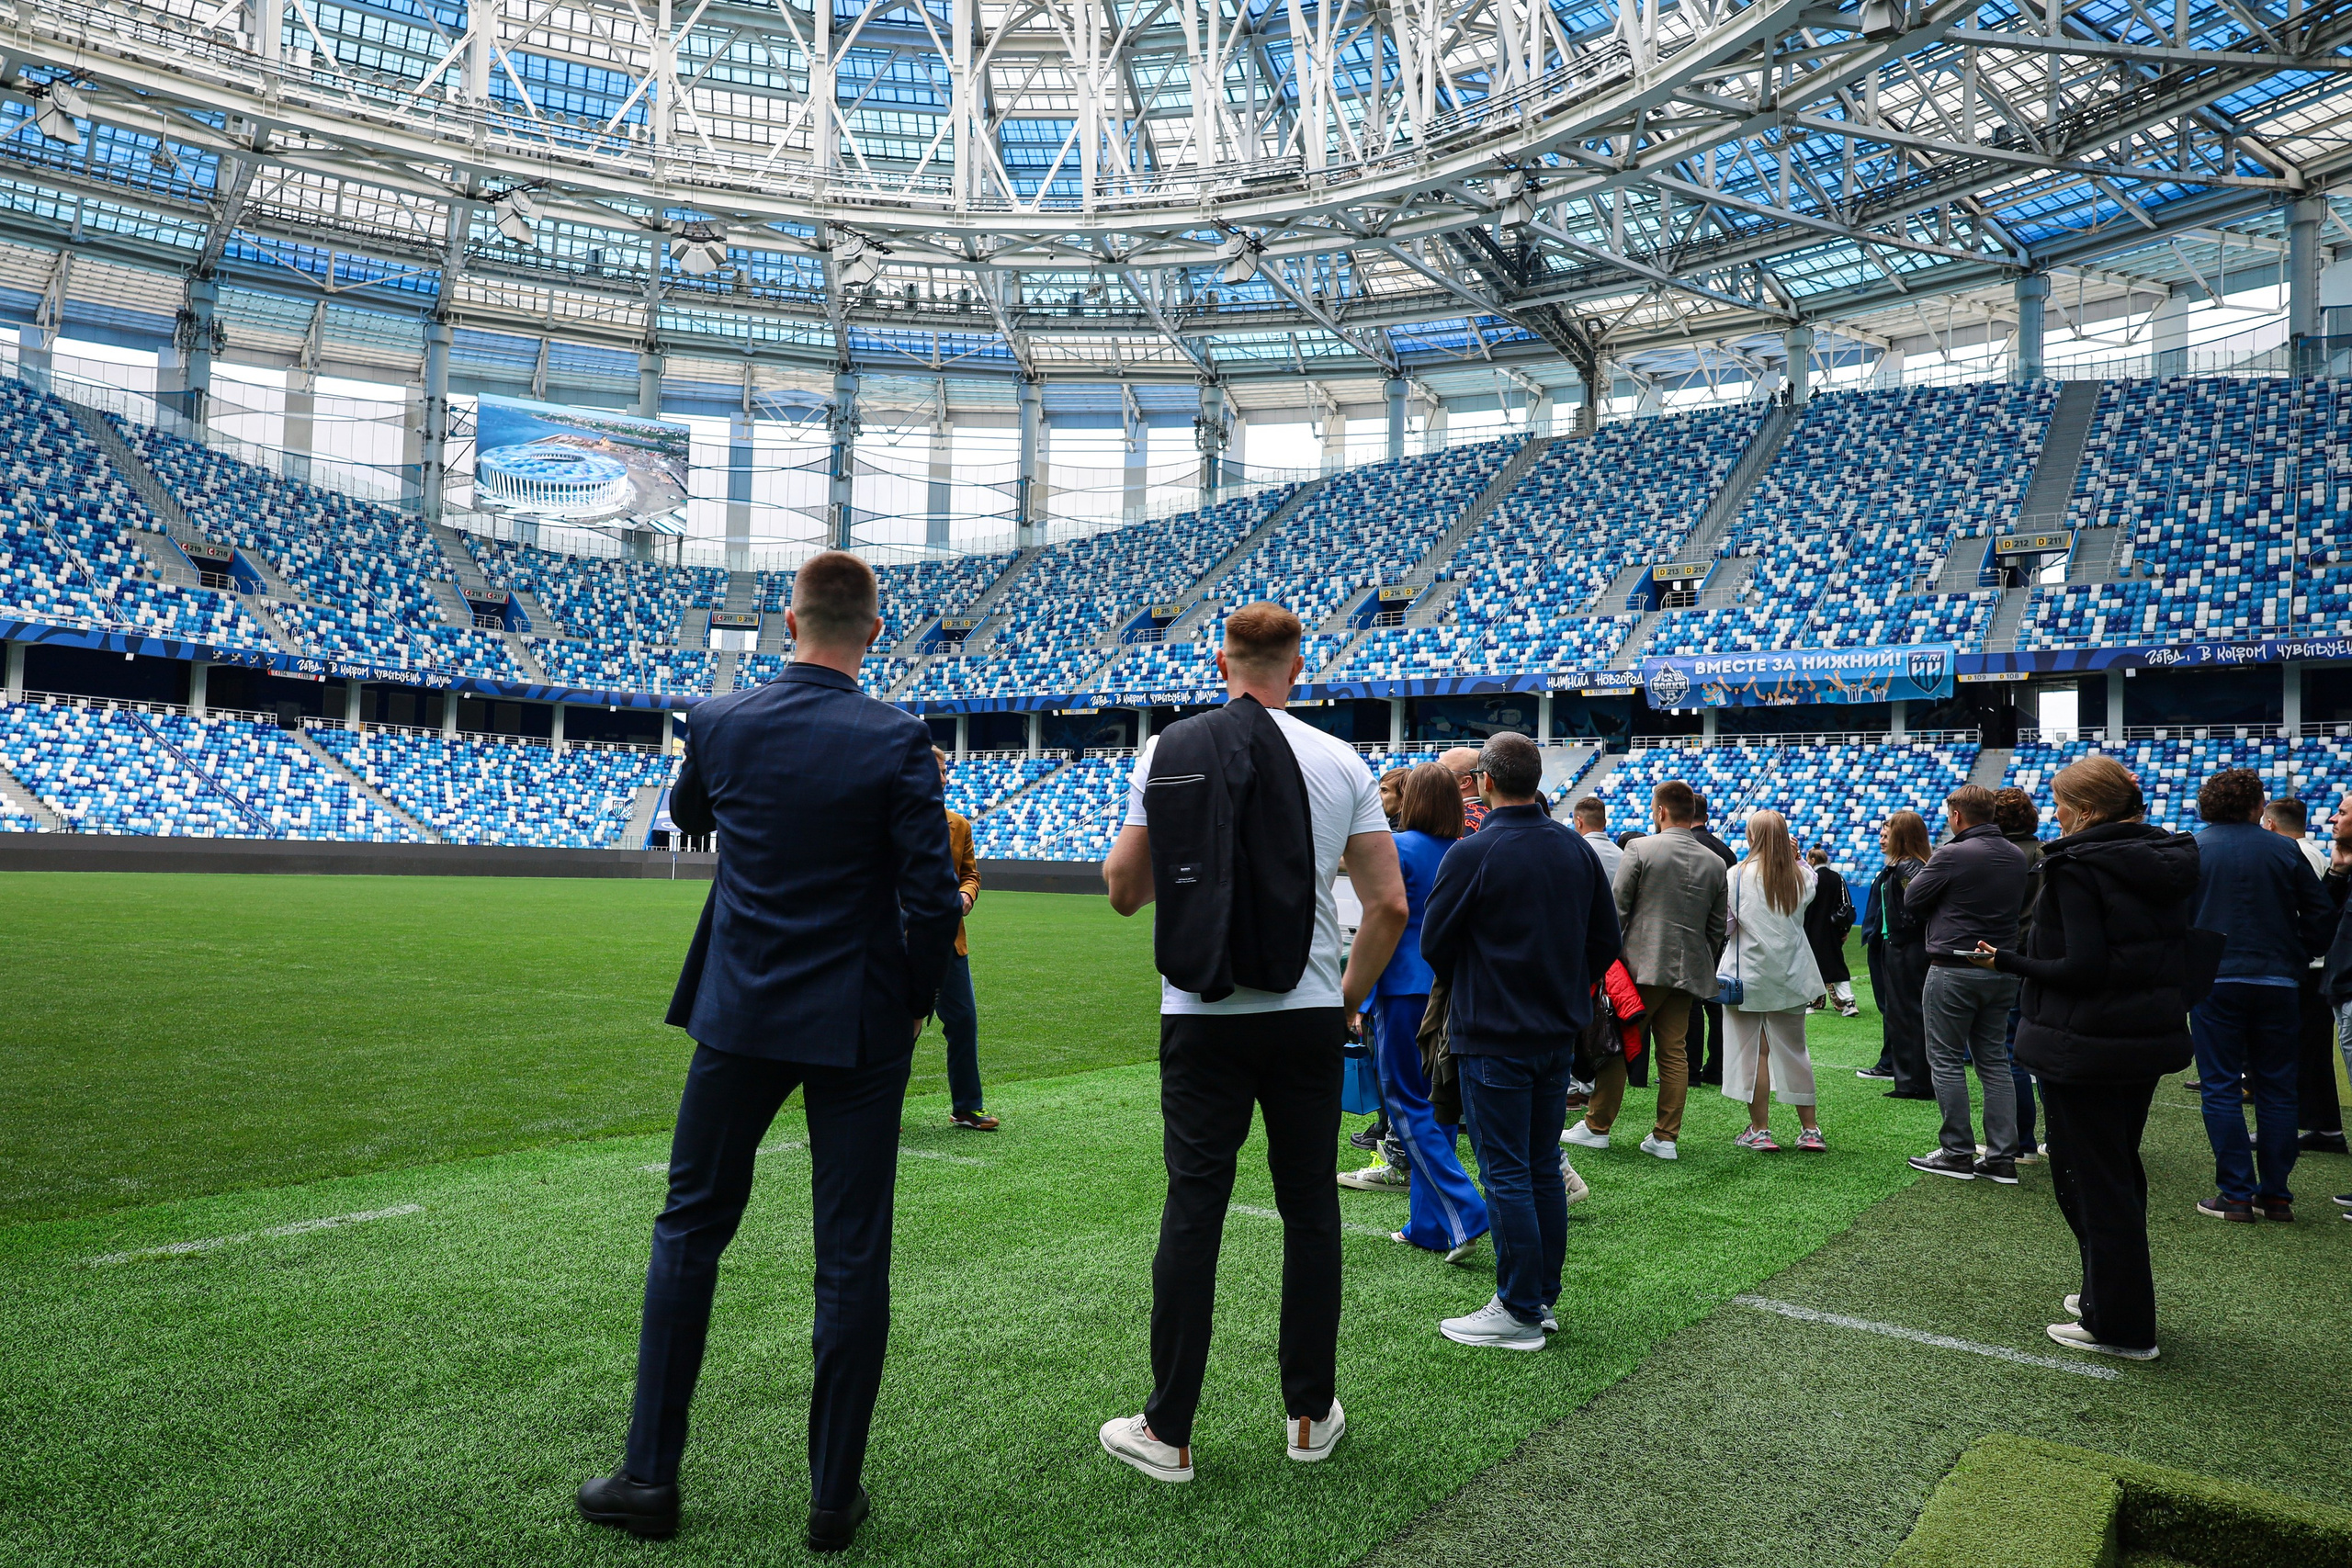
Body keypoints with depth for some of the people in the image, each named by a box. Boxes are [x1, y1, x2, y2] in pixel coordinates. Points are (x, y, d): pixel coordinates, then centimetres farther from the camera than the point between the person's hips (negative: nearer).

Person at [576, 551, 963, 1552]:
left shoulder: (719, 724, -3)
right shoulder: (898, 740, -12)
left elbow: (686, 816, 19)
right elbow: (934, 897, -14)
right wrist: (914, 1003, 1)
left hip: (741, 1018, 2)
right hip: (860, 1026, -2)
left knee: (689, 1231, 17)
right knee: (852, 1258, 8)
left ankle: (651, 1477, 26)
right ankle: (835, 1498, 19)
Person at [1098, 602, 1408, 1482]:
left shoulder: (1167, 750, -3)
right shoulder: (1341, 764, 1)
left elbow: (1123, 891, 0)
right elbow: (1390, 905, -1)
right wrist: (1351, 996, 13)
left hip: (1202, 1015, -1)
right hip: (1308, 1014, 1)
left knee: (1193, 1211, 4)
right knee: (1310, 1209, 12)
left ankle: (1167, 1433, 13)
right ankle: (1310, 1416, 23)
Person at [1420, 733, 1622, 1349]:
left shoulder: (1472, 854, -16)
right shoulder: (1576, 848, 4)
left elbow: (1433, 941, -8)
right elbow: (1607, 940, 10)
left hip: (1494, 1038, -7)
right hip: (1559, 1032, 7)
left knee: (1506, 1175, 0)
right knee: (1544, 1169, 15)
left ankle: (1519, 1313, 7)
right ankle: (1545, 1297, 24)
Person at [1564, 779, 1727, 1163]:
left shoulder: (1640, 849, -8)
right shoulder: (1715, 863, 7)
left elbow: (1616, 909, -7)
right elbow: (1718, 927, 12)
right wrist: (1705, 968, 22)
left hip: (1643, 965, -4)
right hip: (1689, 970, 5)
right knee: (1673, 1052, 8)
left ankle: (1597, 1127, 10)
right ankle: (1666, 1137, 11)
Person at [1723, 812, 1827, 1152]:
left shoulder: (1737, 875, -12)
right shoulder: (1801, 876, 0)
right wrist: (1796, 857, 20)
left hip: (1748, 976, -4)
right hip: (1790, 976, 4)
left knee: (1752, 1052, 3)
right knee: (1794, 1050, 12)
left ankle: (1760, 1130, 7)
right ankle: (1810, 1130, 18)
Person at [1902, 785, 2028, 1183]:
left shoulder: (1952, 855, -15)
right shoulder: (2016, 857, 7)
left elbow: (1913, 899, -7)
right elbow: (2018, 906, 18)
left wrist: (1928, 870, 11)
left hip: (1954, 968, -7)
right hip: (2001, 968, 7)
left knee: (1947, 1061, 3)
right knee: (1994, 1061, 12)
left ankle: (1958, 1154, 6)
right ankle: (2002, 1158, 13)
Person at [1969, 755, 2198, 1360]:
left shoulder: (2076, 866, -18)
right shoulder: (2166, 860, 7)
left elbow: (2083, 968, -23)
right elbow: (2178, 952, 13)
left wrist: (2008, 962, -13)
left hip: (2085, 1045, -9)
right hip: (2152, 1038, 9)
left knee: (2090, 1179, 3)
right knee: (2120, 1169, 22)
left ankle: (2120, 1326, 12)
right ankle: (2108, 1294, 35)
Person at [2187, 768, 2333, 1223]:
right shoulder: (2284, 851, 3)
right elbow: (2321, 917, 6)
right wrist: (2295, 959, 18)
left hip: (2214, 981, -2)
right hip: (2277, 983, 2)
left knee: (2221, 1089, 2)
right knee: (2278, 1090, 11)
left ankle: (2237, 1194, 2)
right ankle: (2275, 1195, 14)